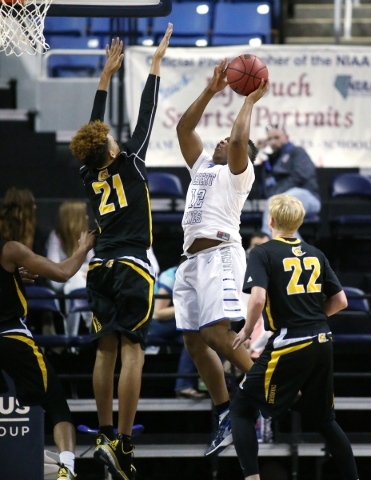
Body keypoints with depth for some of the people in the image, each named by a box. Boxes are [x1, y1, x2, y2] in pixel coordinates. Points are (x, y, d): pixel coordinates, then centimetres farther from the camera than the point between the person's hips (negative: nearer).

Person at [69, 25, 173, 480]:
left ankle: (105, 437, 11)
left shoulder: (89, 175, 7)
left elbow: (93, 127, 20)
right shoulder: (128, 164, -6)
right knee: (132, 351, -10)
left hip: (101, 269, 6)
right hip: (132, 268, -6)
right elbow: (145, 117, -1)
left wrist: (106, 75, 26)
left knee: (105, 351, 9)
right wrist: (155, 65, 8)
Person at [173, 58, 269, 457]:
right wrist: (211, 91, 17)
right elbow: (184, 127, 21)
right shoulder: (202, 166, 25)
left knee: (219, 337, -20)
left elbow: (239, 140, -15)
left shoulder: (238, 171, 4)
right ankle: (226, 420, 9)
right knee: (195, 344, 4)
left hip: (220, 255, -9)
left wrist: (250, 102, -3)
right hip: (192, 260, 9)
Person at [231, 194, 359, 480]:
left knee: (242, 410, 4)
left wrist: (247, 330, -3)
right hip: (322, 344, 6)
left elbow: (258, 299, -19)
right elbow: (340, 301, 12)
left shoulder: (263, 253, -5)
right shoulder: (315, 255, 11)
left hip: (289, 347, -6)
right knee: (323, 417, 21)